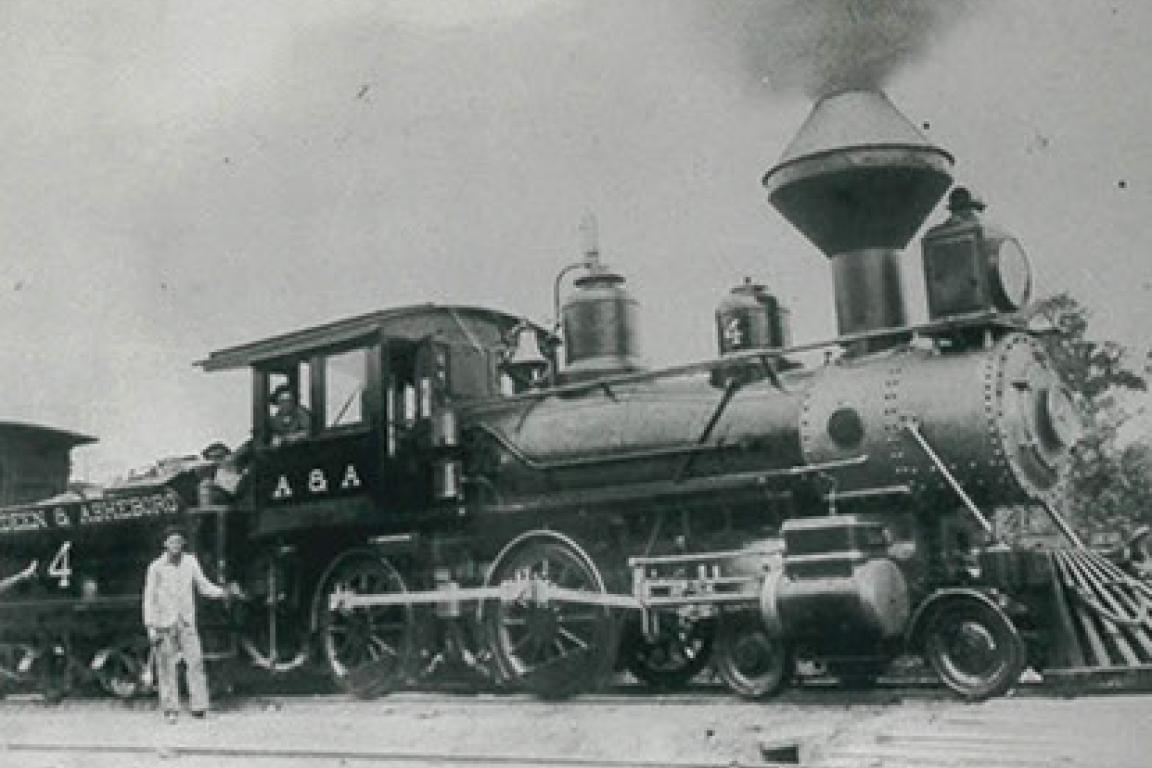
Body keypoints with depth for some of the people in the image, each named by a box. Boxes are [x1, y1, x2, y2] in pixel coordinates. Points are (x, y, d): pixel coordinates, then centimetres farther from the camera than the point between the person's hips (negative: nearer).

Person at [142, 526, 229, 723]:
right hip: (164, 623, -2)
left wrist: (220, 592, -11)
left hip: (187, 622, 2)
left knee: (195, 661, -8)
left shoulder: (190, 561, 6)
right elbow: (149, 598, 0)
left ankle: (199, 706, -5)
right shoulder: (156, 567, -2)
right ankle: (170, 709, 8)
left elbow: (203, 585, 8)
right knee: (166, 666, 0)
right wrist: (151, 626, -6)